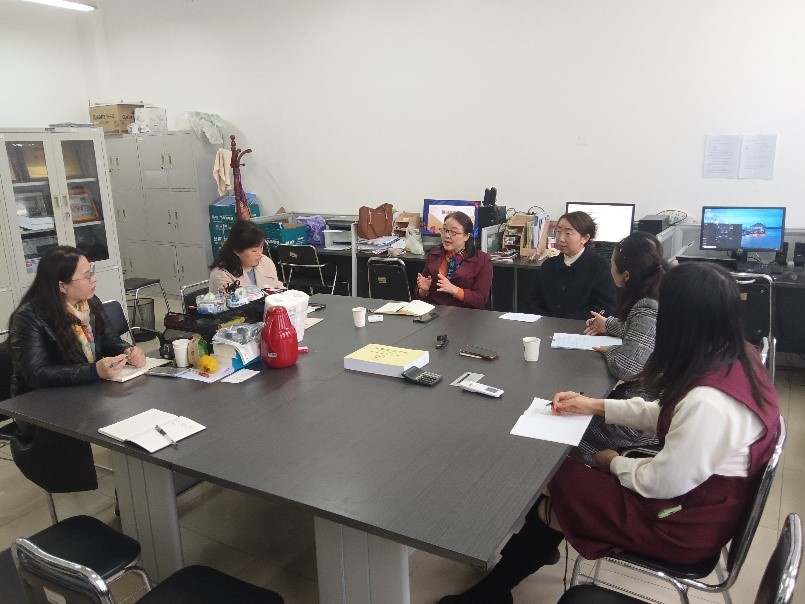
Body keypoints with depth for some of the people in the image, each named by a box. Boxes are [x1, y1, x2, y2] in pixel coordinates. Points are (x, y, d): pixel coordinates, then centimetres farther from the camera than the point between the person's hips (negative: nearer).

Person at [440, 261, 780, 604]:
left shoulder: (709, 402, -35)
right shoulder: (736, 358, -5)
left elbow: (663, 483, -24)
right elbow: (666, 415, 7)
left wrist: (614, 463, -5)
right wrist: (596, 406, 6)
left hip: (683, 526, -8)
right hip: (697, 496, 8)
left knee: (556, 479, 1)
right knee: (557, 474, 8)